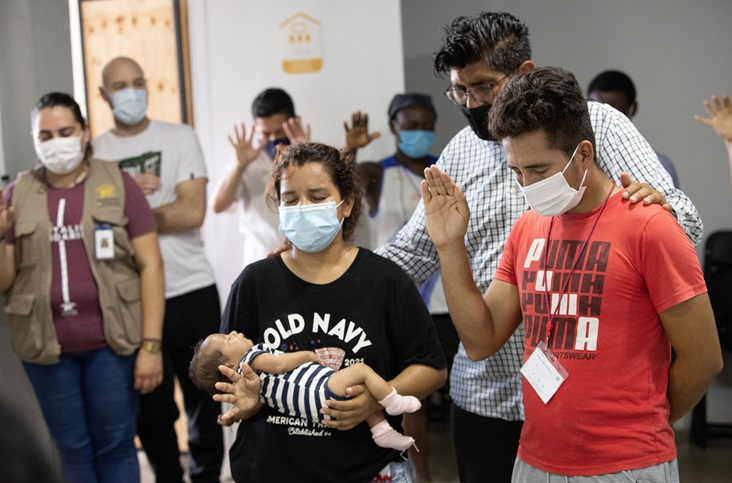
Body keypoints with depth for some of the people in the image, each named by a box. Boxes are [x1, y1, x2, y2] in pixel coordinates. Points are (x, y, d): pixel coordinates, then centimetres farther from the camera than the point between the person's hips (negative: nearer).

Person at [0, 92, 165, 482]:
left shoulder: (117, 184, -1)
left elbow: (150, 265, -4)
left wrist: (151, 344, -10)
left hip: (112, 343, -2)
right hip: (47, 347, 2)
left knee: (116, 448, 7)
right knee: (73, 451, 12)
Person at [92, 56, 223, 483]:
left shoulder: (180, 138, 1)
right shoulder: (96, 152, 6)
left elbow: (192, 211, -11)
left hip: (191, 290, -1)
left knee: (204, 399, 9)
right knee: (151, 408, 9)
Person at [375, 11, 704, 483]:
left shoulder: (599, 123, -3)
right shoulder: (460, 152, 8)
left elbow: (687, 222, -8)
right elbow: (411, 252, 11)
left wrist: (660, 205, -31)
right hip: (486, 390, 4)